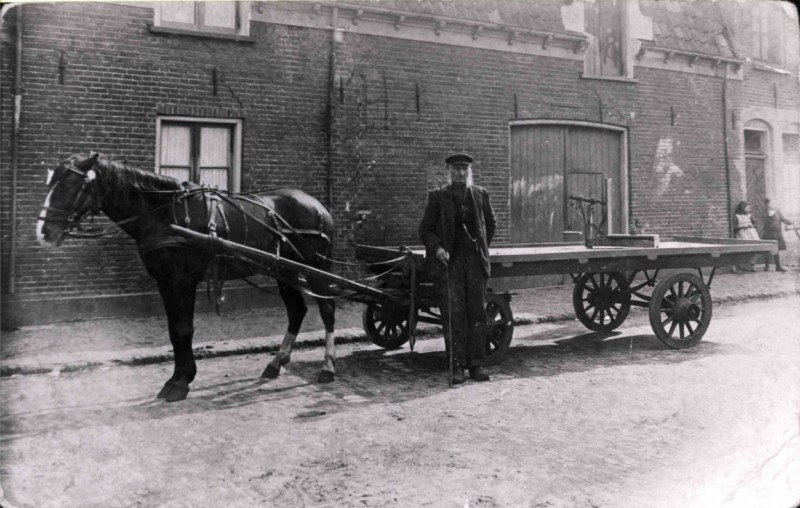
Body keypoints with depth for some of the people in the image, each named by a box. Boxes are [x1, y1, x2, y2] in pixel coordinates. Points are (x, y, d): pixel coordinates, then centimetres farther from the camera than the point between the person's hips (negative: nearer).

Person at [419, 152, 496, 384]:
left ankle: (476, 364, 13)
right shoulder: (437, 196, 3)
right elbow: (425, 229, 4)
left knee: (477, 313, 4)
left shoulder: (481, 194, 10)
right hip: (448, 261, -2)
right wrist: (437, 248, -12)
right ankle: (456, 366, 2)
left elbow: (491, 222, 23)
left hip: (475, 260, 3)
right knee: (453, 314, -5)